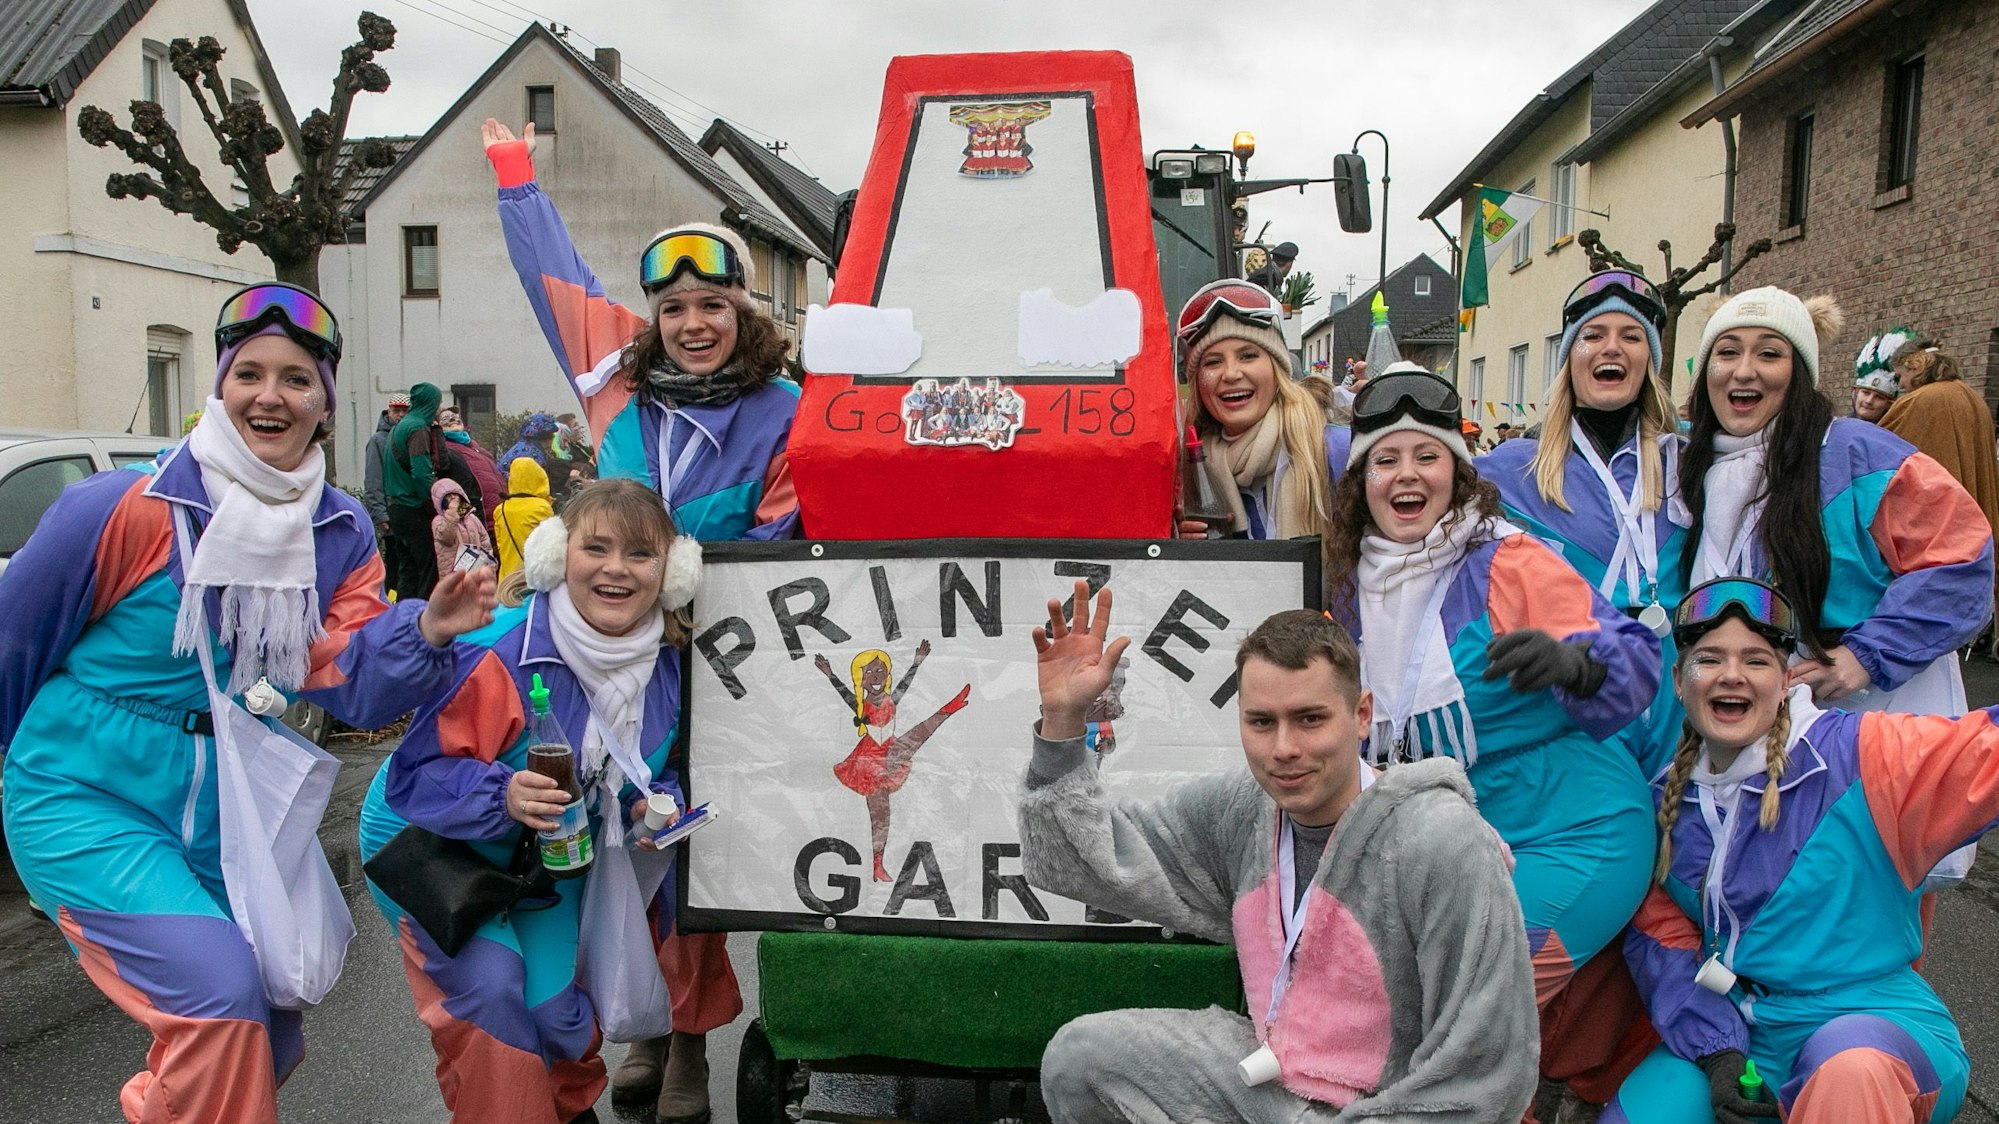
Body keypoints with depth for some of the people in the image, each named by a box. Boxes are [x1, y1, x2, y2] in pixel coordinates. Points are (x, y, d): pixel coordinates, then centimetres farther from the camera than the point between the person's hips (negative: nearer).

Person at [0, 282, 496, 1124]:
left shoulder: (341, 533, -2)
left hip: (227, 819, 6)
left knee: (268, 1041, 15)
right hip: (87, 801, -5)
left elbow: (352, 690, -11)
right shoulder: (123, 509, -17)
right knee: (220, 988, -24)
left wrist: (426, 631, -29)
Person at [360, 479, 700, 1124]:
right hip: (431, 840, -4)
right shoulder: (497, 653, -33)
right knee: (490, 981, -22)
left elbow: (663, 766, 4)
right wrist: (503, 796, -45)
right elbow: (415, 775, -29)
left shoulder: (668, 663, -13)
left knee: (554, 1006, -1)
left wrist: (659, 804, -17)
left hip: (550, 849, 4)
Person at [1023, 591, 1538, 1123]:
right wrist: (1063, 718, -11)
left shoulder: (1451, 848, -24)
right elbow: (1080, 860, 0)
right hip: (1263, 1077, 6)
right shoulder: (1238, 808, -6)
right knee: (1079, 1055, -3)